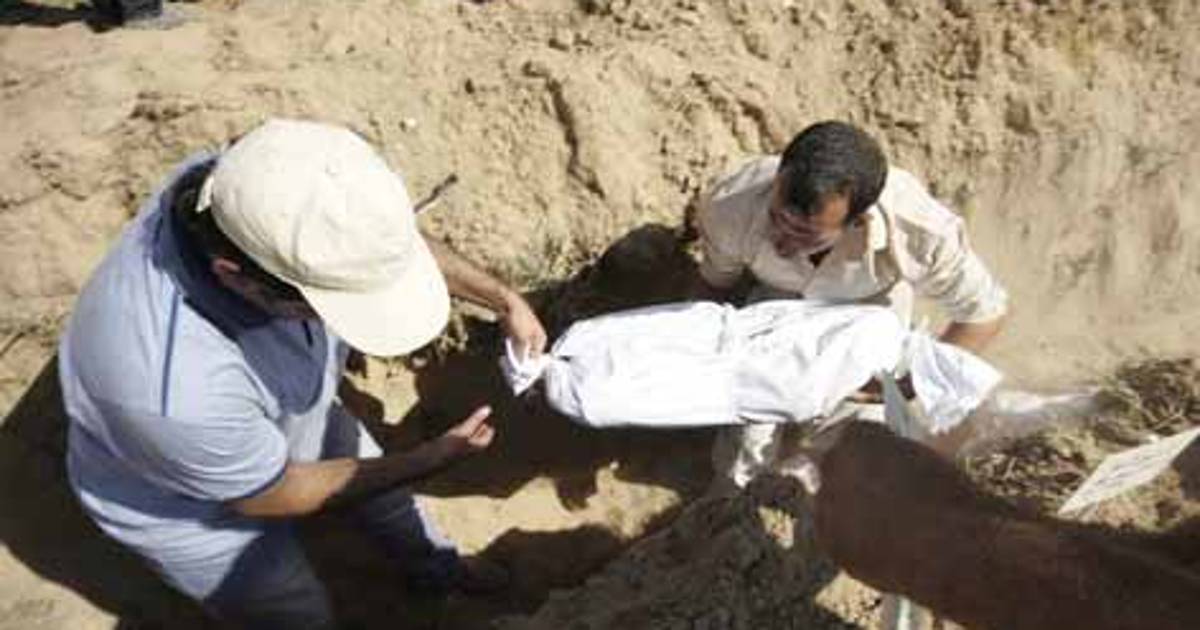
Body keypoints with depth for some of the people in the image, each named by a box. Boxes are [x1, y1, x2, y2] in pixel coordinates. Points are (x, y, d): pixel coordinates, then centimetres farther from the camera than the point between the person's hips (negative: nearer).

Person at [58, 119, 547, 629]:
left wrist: (502, 298, -11)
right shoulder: (176, 389, -46)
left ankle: (436, 569, 56)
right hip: (193, 509, -5)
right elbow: (276, 496, -25)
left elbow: (396, 245, -9)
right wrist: (436, 456, -17)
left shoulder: (255, 190, -31)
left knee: (385, 496, 26)